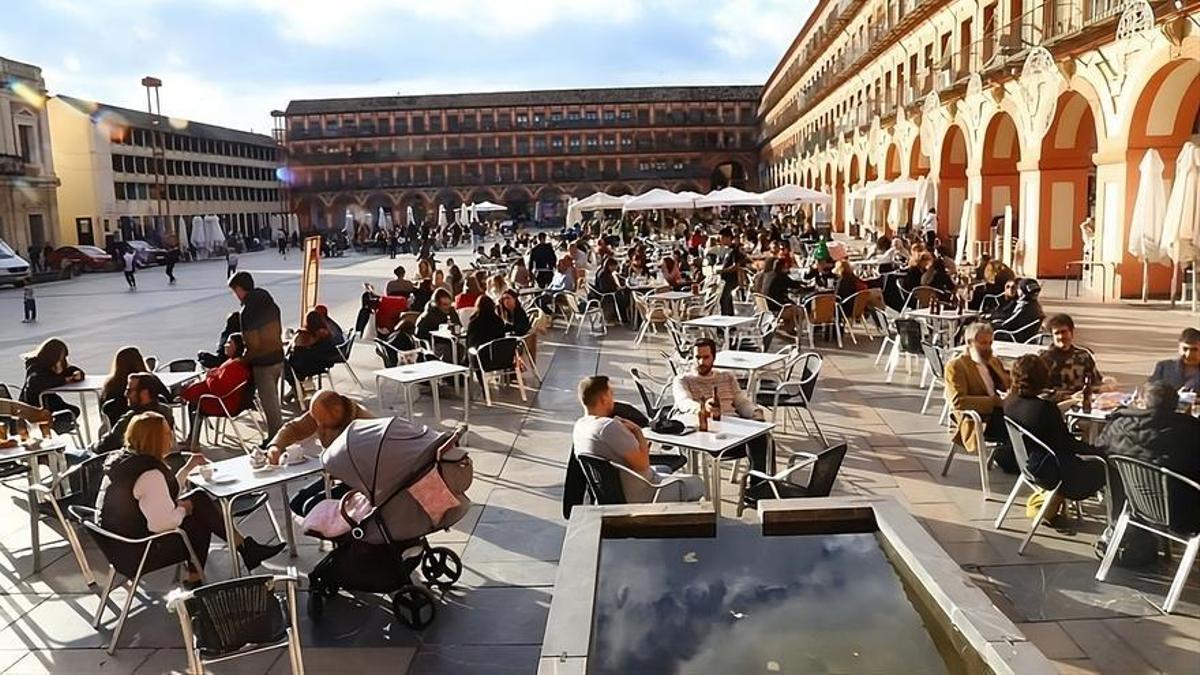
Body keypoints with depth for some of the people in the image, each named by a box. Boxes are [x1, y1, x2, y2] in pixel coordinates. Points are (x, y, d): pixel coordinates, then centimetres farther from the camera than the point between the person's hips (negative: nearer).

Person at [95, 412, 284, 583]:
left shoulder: (125, 460, 7)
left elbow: (164, 495, 16)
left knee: (199, 498, 9)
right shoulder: (150, 473, -24)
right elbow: (163, 523, -29)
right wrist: (183, 509, -9)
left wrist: (188, 467, 16)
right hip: (135, 554, -9)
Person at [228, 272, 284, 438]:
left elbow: (253, 343, -18)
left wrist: (245, 360, -2)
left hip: (263, 362, -8)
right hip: (278, 357, 8)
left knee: (270, 404, 3)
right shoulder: (269, 302, 5)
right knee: (273, 401, 20)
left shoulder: (247, 310, -19)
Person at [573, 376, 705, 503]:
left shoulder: (579, 426, -1)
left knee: (664, 470, 33)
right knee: (696, 484, 6)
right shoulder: (610, 427, -31)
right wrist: (638, 432, -14)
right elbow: (642, 464, -27)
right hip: (637, 497, -9)